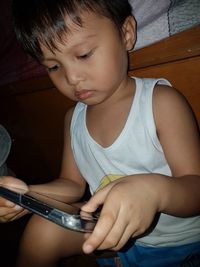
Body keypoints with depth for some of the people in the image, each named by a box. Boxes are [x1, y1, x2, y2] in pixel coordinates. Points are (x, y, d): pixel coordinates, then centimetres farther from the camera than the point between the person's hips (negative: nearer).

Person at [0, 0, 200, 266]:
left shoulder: (161, 101, -19)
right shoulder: (73, 118, -1)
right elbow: (73, 184, 4)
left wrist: (154, 190, -42)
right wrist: (26, 194, -15)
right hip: (118, 237, 5)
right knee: (43, 228, -8)